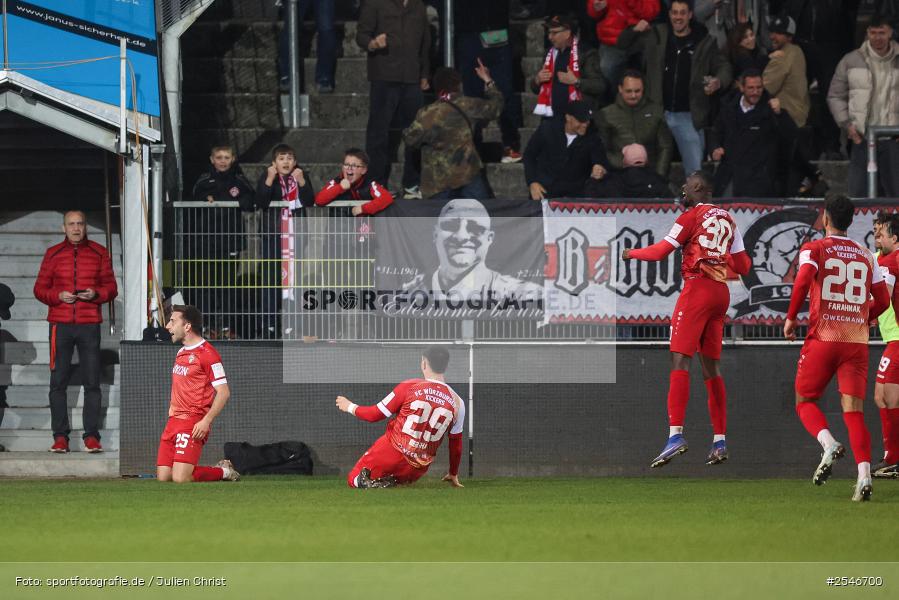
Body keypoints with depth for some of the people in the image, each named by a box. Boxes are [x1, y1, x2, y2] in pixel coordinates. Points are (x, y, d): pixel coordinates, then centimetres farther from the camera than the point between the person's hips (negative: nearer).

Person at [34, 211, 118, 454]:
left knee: (92, 382, -2)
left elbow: (111, 288, 10)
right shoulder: (53, 254, 8)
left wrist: (96, 294, -11)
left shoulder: (99, 253, 8)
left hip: (89, 324, 0)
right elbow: (40, 289, 9)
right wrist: (58, 295, -10)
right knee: (58, 381, -2)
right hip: (60, 324, 0)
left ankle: (92, 436, 1)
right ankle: (60, 436, 2)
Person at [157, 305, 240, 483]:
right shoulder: (181, 353, 17)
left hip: (193, 423, -9)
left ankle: (224, 472, 6)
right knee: (163, 478, -1)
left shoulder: (207, 353, -11)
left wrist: (206, 421, -21)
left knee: (180, 478, -20)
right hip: (173, 421, 9)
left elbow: (224, 392, -14)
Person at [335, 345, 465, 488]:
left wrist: (350, 407, 19)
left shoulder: (410, 386, -8)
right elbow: (456, 443, 13)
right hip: (417, 470, 3)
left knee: (353, 479, 18)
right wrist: (453, 475, 29)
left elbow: (375, 415, -2)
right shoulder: (457, 403, 1)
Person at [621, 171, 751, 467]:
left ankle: (676, 434, -24)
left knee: (680, 359, -12)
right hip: (721, 293, 7)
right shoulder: (728, 221, 16)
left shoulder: (693, 216, -3)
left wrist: (631, 253, 14)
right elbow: (743, 267, 19)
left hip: (698, 288, -7)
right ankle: (720, 441, 9)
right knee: (711, 367, 12)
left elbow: (661, 251, -3)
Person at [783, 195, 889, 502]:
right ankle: (864, 474, -18)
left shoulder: (814, 249, 2)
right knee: (853, 410, -1)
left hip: (822, 337, -3)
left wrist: (791, 317, -5)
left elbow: (803, 280, -17)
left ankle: (829, 444, -17)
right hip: (857, 340, 3)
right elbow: (883, 300, 14)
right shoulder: (866, 256, 13)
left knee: (805, 400, 11)